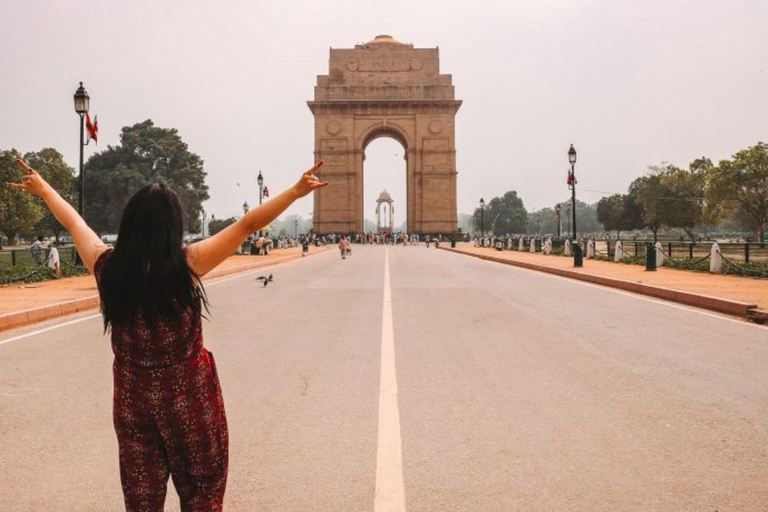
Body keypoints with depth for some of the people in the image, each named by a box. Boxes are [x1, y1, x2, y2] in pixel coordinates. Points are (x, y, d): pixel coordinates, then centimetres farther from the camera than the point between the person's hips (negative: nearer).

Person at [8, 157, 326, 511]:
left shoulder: (107, 266, -8)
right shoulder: (188, 263, -19)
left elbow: (74, 222, 10)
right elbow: (247, 224, -14)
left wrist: (43, 189, 27)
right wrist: (296, 191, -7)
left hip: (131, 399, 4)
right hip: (190, 397, -3)